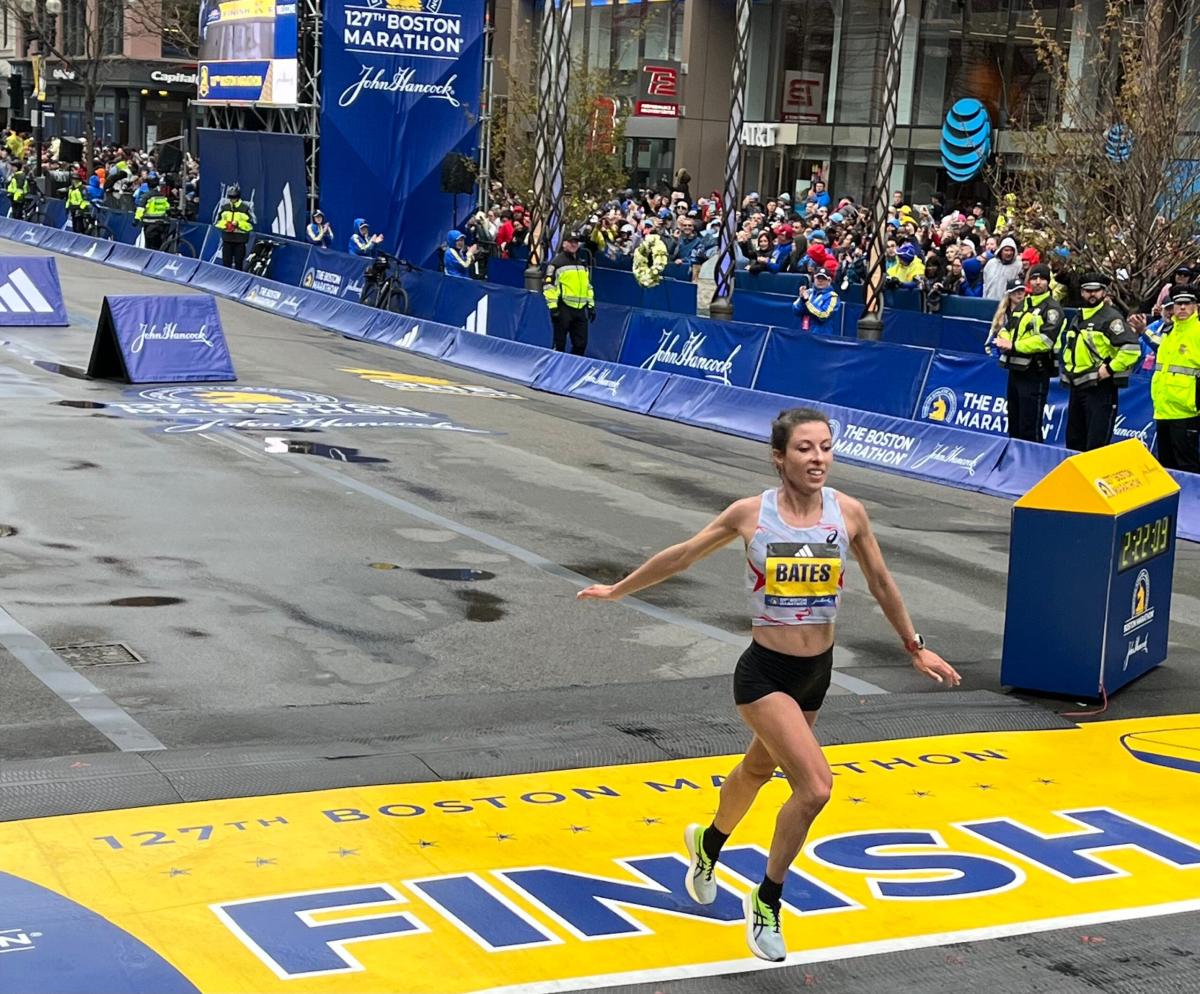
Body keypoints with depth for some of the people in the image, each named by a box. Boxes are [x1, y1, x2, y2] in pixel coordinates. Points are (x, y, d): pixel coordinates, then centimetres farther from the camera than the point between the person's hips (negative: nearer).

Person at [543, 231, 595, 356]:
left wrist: (591, 305, 18)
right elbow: (549, 286, -10)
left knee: (581, 343, 6)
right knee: (559, 343, -1)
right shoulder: (556, 263, -4)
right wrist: (553, 307, -16)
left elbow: (588, 286, 24)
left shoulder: (582, 264, 18)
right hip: (563, 308, -6)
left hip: (580, 308, 6)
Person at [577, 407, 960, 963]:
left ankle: (708, 844, 58)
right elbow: (682, 555, 2)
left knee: (758, 769, 26)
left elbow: (881, 584, 9)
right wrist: (619, 590, 11)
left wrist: (914, 647, 16)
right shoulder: (750, 514, -12)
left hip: (817, 673, 4)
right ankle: (767, 902, 3)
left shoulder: (848, 513, -7)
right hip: (764, 673, -4)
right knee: (815, 787, -19)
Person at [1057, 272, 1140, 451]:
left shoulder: (1111, 317, -10)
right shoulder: (1078, 317, 16)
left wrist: (1110, 369, -19)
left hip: (1100, 388, -9)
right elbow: (1067, 345, 32)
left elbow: (1131, 349, -20)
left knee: (1096, 443, -9)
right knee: (1074, 441, 16)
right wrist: (1068, 368, 17)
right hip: (1077, 387, 9)